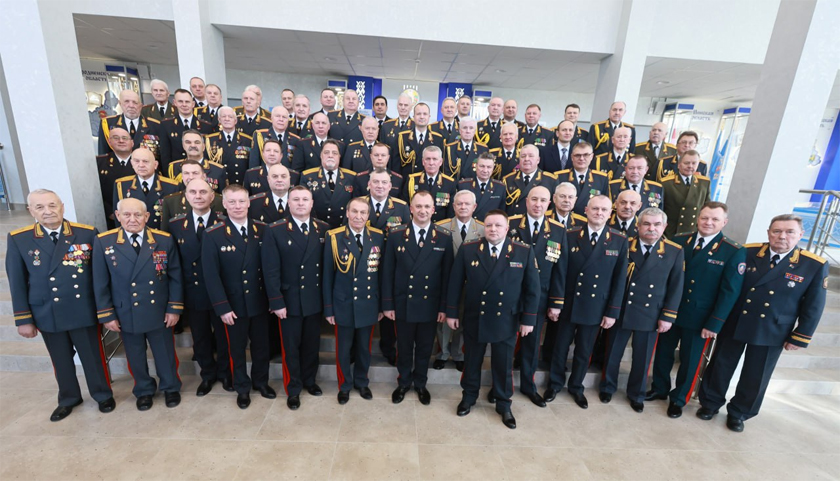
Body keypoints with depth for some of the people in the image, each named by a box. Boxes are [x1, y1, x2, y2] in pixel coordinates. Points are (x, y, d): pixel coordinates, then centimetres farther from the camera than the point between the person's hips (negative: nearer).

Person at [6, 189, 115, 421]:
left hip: (83, 310, -2)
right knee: (61, 360, 18)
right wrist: (23, 319, 1)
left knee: (93, 356, 11)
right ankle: (68, 398, 40)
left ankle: (103, 395, 32)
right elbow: (17, 283, 2)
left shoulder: (87, 233, -7)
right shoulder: (18, 239, -2)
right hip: (47, 314, 2)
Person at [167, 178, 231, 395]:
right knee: (200, 338, 19)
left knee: (224, 335, 15)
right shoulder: (175, 224, 0)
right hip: (192, 293, 3)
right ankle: (207, 374, 41)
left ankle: (225, 372, 39)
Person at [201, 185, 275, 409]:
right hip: (233, 304, -2)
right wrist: (222, 307, -14)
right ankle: (242, 388, 36)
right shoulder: (213, 235, -9)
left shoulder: (262, 230, -3)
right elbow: (211, 275, -10)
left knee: (261, 346, 17)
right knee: (237, 349, 15)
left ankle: (261, 381, 40)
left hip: (260, 301, 2)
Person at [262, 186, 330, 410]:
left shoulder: (323, 229, 0)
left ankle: (309, 380, 40)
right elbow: (271, 270, -9)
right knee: (291, 347, 13)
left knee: (312, 344, 17)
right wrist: (276, 302, -13)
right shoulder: (275, 231, -7)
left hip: (315, 299, 3)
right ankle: (293, 389, 32)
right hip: (290, 300, -2)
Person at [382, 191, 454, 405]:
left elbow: (447, 275, -3)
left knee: (425, 349, 18)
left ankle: (420, 384, 41)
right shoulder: (396, 235, -5)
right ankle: (403, 383, 42)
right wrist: (387, 304, -4)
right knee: (404, 348, 18)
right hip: (403, 304, 0)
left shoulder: (445, 237, -5)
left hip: (430, 306, 0)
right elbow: (387, 272, -3)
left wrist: (444, 307, -3)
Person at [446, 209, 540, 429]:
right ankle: (469, 396, 41)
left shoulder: (524, 252, -6)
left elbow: (532, 288, -3)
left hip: (507, 321, 0)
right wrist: (451, 312, -2)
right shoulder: (467, 249, -6)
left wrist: (528, 319, -4)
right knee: (472, 361, 17)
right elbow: (455, 283, -2)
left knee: (504, 365, 15)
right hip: (474, 319, 1)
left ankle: (504, 404, 37)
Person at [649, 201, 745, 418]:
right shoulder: (679, 241, -1)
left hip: (700, 318, -2)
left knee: (690, 361, 13)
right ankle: (659, 389, 37)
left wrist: (714, 324, -12)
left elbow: (730, 292, -10)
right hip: (669, 311, 3)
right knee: (663, 353, 16)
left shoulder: (735, 252, -8)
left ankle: (679, 399, 34)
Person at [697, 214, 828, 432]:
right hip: (733, 324, 0)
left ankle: (738, 413, 34)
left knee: (755, 377, 13)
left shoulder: (815, 266, -7)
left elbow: (813, 307, -1)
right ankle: (710, 403, 33)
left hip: (772, 332, 0)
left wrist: (800, 337, -2)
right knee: (720, 367, 13)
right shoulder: (747, 253, -7)